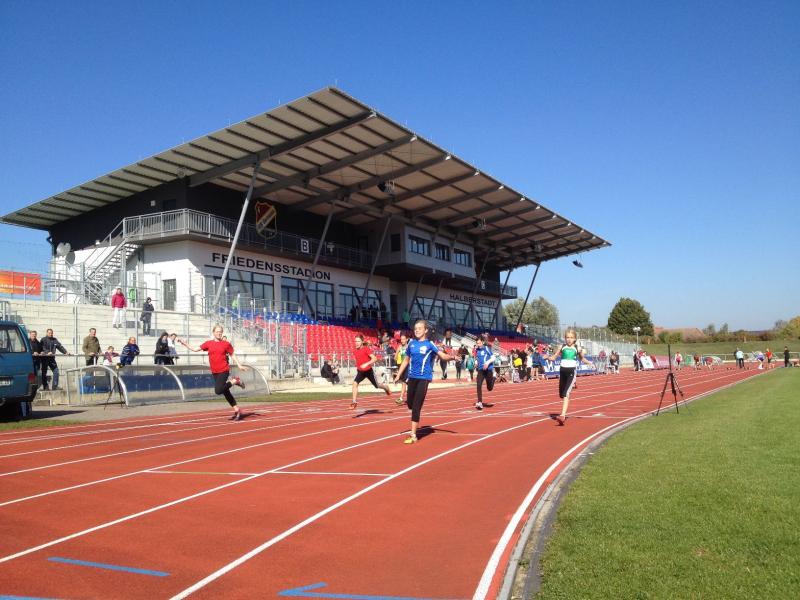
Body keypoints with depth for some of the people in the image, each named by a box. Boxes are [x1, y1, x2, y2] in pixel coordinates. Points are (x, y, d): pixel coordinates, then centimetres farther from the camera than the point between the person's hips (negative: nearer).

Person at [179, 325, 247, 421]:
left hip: (224, 371, -5)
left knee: (218, 391, -21)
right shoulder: (208, 343, 5)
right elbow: (195, 349, 11)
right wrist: (184, 343, 7)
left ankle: (235, 381, 1)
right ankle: (237, 411, 20)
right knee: (225, 392, 10)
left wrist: (239, 366, -2)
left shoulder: (226, 344, -3)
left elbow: (232, 355, 6)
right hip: (214, 372, 5)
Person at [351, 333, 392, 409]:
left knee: (377, 386, 14)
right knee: (355, 383, -20)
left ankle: (386, 387, 48)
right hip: (360, 371, 4)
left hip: (369, 371, -4)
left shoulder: (366, 349, -21)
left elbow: (375, 359, -31)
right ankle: (354, 402, -19)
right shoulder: (355, 351, -2)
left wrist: (366, 364, -41)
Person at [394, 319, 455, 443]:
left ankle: (413, 435, -2)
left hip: (424, 378, -5)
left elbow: (443, 355, -16)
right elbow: (406, 360, 16)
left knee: (416, 406, -7)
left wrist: (452, 357, -36)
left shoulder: (429, 344, -5)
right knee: (410, 404, 14)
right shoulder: (411, 343, 7)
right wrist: (398, 375, 15)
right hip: (412, 377, 5)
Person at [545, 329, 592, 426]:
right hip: (562, 371, 4)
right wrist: (547, 357, -9)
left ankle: (563, 416, -24)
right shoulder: (562, 347, 6)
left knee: (566, 393, -17)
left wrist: (589, 363, -3)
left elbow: (582, 359, 14)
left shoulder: (577, 348, 2)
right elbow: (554, 357, 10)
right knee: (561, 394, 14)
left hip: (571, 371, -4)